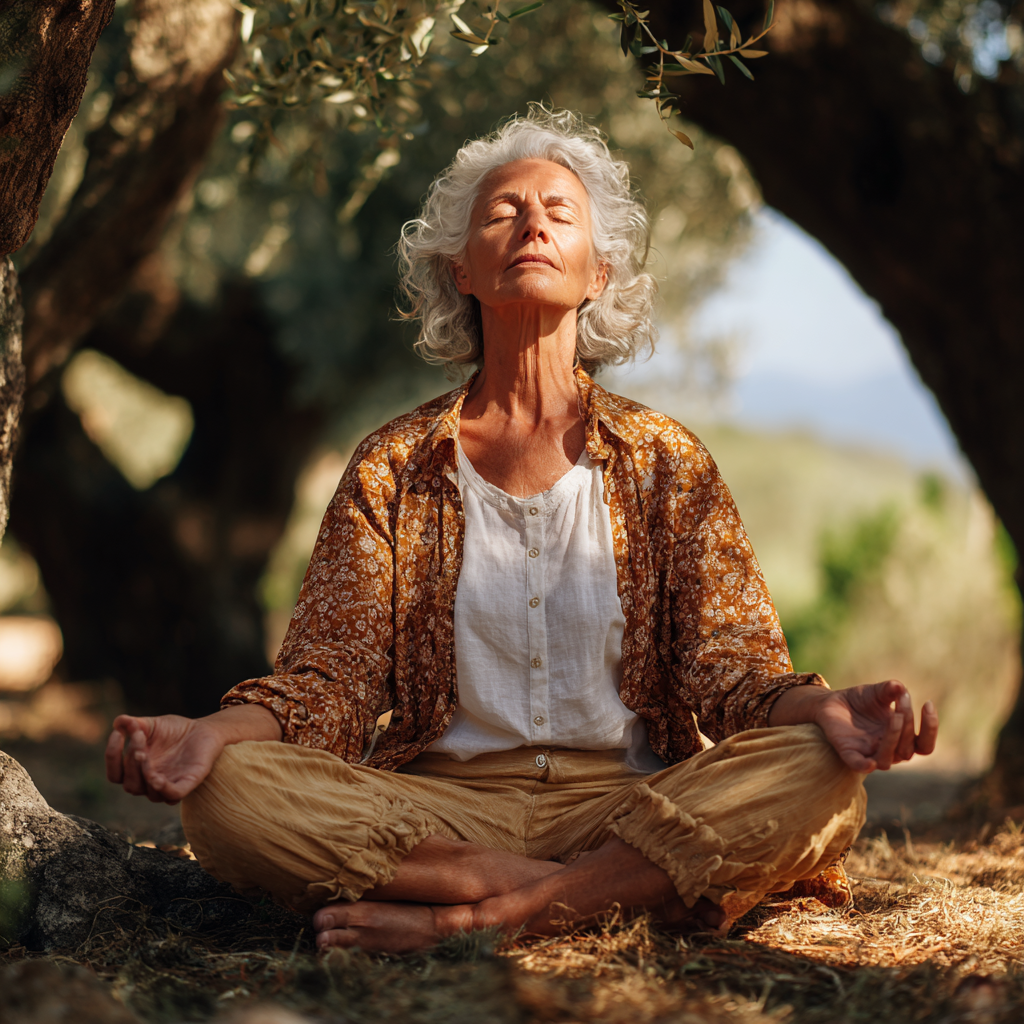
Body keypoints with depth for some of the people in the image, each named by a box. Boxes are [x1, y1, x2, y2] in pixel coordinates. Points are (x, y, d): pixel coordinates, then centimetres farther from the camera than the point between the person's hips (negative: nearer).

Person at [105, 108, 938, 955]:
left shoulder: (666, 463, 10)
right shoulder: (393, 468, 10)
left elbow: (733, 669, 2)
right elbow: (330, 677, 2)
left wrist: (827, 712, -21)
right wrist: (212, 733, -20)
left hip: (629, 801, 0)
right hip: (438, 808, 0)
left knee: (820, 781, -28)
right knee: (230, 792, -28)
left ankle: (464, 914, -28)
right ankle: (635, 891, -24)